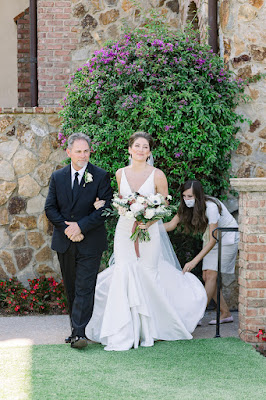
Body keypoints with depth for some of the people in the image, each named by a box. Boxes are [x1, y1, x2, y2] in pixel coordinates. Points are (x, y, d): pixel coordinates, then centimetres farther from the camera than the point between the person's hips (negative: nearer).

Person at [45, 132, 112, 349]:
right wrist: (67, 229, -9)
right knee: (71, 288, 11)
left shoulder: (101, 176, -3)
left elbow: (106, 207, -10)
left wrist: (80, 226, -16)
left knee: (84, 288, -9)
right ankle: (77, 327, 21)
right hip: (64, 242, 4)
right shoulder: (57, 177, 7)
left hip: (90, 243, -4)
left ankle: (79, 333, -13)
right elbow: (50, 208, 4)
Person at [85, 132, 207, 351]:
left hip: (149, 231, -2)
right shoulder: (121, 173, 6)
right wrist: (104, 204, 1)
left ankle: (150, 330, 20)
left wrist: (149, 222, -16)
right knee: (124, 274, -7)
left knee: (149, 276, 1)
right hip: (125, 230, 2)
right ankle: (123, 335, -3)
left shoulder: (157, 175, -5)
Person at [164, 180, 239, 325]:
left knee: (211, 274, -16)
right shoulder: (187, 206, -10)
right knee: (206, 276, -1)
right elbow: (171, 224, -12)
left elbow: (213, 240, -32)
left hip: (227, 238, -7)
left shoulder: (211, 206, -32)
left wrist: (194, 261, -36)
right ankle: (225, 314, 9)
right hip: (211, 239, 7)